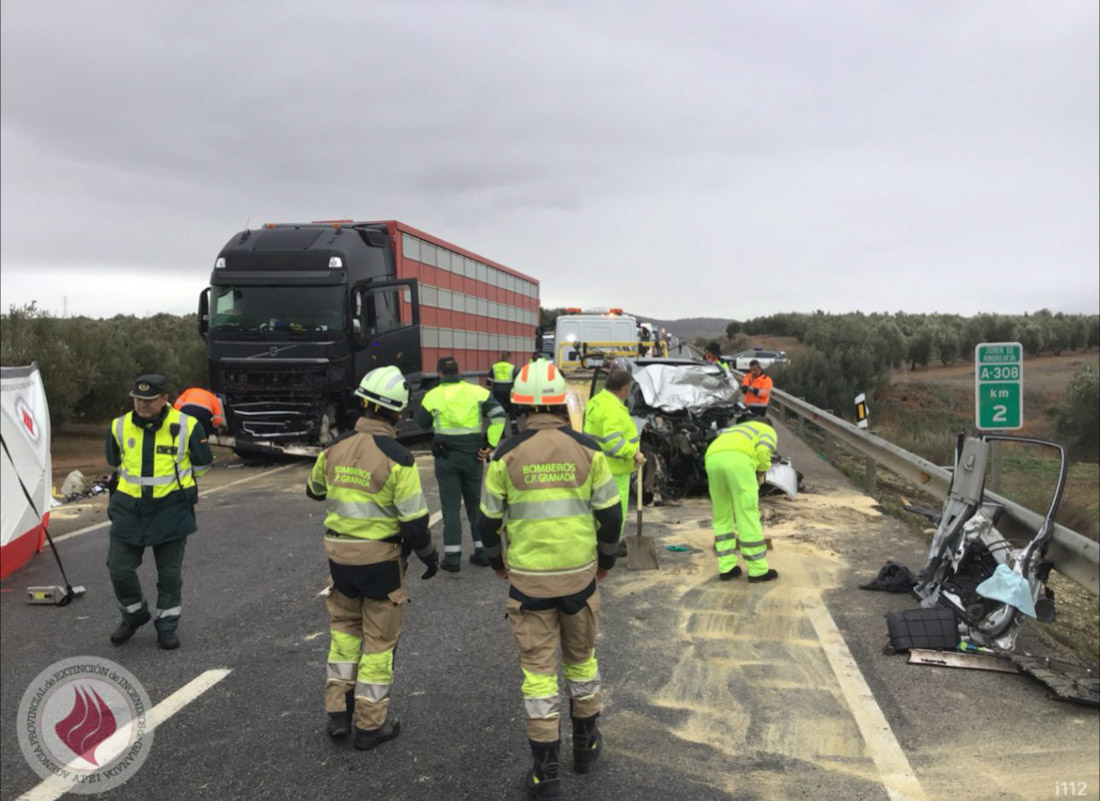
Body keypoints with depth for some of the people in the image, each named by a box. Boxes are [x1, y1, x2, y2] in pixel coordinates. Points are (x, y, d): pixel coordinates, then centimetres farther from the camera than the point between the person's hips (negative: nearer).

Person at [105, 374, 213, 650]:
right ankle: (135, 614, 29)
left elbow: (203, 465, 5)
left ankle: (167, 625, 23)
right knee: (119, 568, 3)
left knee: (170, 573, 6)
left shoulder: (186, 426, -11)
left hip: (171, 510, -2)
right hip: (129, 509, 3)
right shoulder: (119, 427, -2)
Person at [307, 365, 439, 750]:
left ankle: (338, 712, 25)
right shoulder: (397, 458, -19)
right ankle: (370, 724, 20)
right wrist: (429, 555, 0)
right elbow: (415, 520, -17)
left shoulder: (334, 448, -3)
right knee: (379, 638, 10)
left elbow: (315, 490, 16)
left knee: (344, 627, 23)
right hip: (381, 559, -4)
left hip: (339, 555, 5)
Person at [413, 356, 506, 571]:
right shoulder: (477, 391, -2)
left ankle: (452, 557, 4)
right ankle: (482, 551, 19)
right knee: (476, 502, 14)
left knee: (450, 505, 5)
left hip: (445, 455, -1)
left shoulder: (433, 395, -3)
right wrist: (490, 444, -7)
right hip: (472, 454, 1)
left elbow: (420, 422, 9)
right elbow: (498, 415, -9)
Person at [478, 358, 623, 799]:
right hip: (580, 574, 2)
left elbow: (489, 520, 0)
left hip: (528, 579, -1)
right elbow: (611, 514, -2)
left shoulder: (506, 455, -8)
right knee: (581, 658, 21)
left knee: (538, 668, 9)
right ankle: (585, 744, 37)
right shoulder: (587, 450, -6)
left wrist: (498, 562, 18)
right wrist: (606, 560, 15)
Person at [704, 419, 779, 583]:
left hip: (713, 460, 5)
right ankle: (758, 570, 11)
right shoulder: (768, 431, 29)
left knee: (722, 517, 18)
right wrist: (761, 474, 22)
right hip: (737, 461, -5)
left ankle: (727, 567, 18)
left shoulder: (731, 436, 46)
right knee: (748, 516, 4)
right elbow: (763, 451, 4)